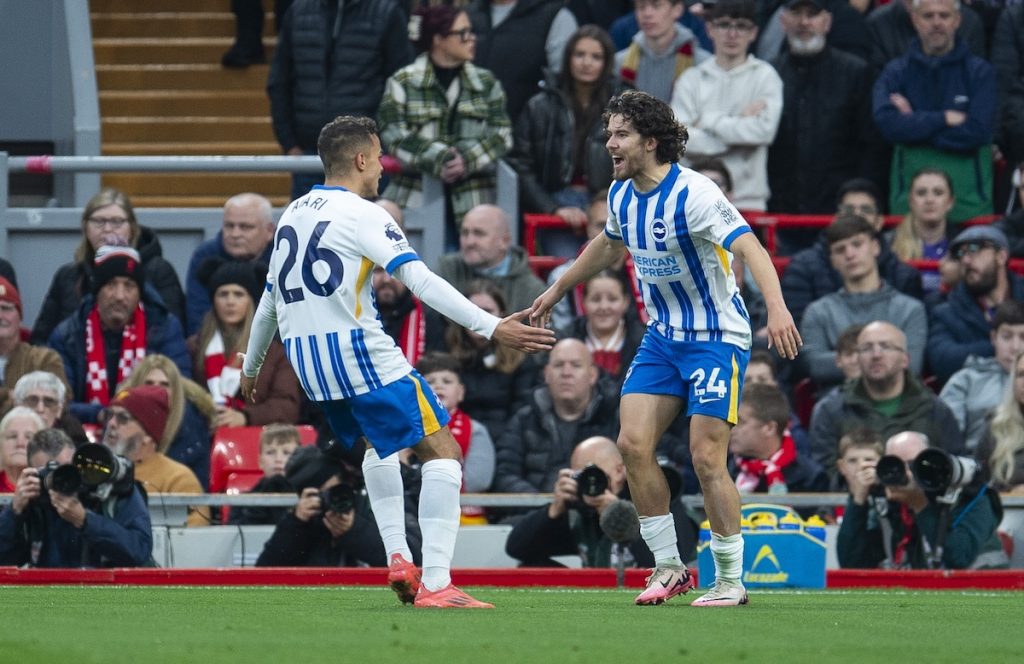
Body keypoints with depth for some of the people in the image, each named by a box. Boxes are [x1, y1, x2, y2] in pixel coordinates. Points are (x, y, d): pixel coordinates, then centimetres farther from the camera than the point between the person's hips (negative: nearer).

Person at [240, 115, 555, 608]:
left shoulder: (293, 214, 16)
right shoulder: (362, 215, -7)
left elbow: (270, 299, 26)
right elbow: (422, 282, -17)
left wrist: (251, 367, 39)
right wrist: (490, 327, -21)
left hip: (307, 361, 8)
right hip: (359, 354, -8)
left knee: (376, 444, 32)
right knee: (442, 453, -4)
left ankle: (397, 558, 18)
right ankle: (434, 584, -15)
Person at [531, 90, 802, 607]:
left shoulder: (693, 194, -22)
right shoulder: (621, 195, 2)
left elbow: (749, 247, -32)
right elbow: (608, 245, 24)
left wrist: (777, 309, -47)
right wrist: (557, 290, 34)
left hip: (716, 337, -7)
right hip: (662, 335, 7)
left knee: (707, 458, -11)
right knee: (633, 443, -5)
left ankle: (731, 580, 2)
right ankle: (668, 568, 7)